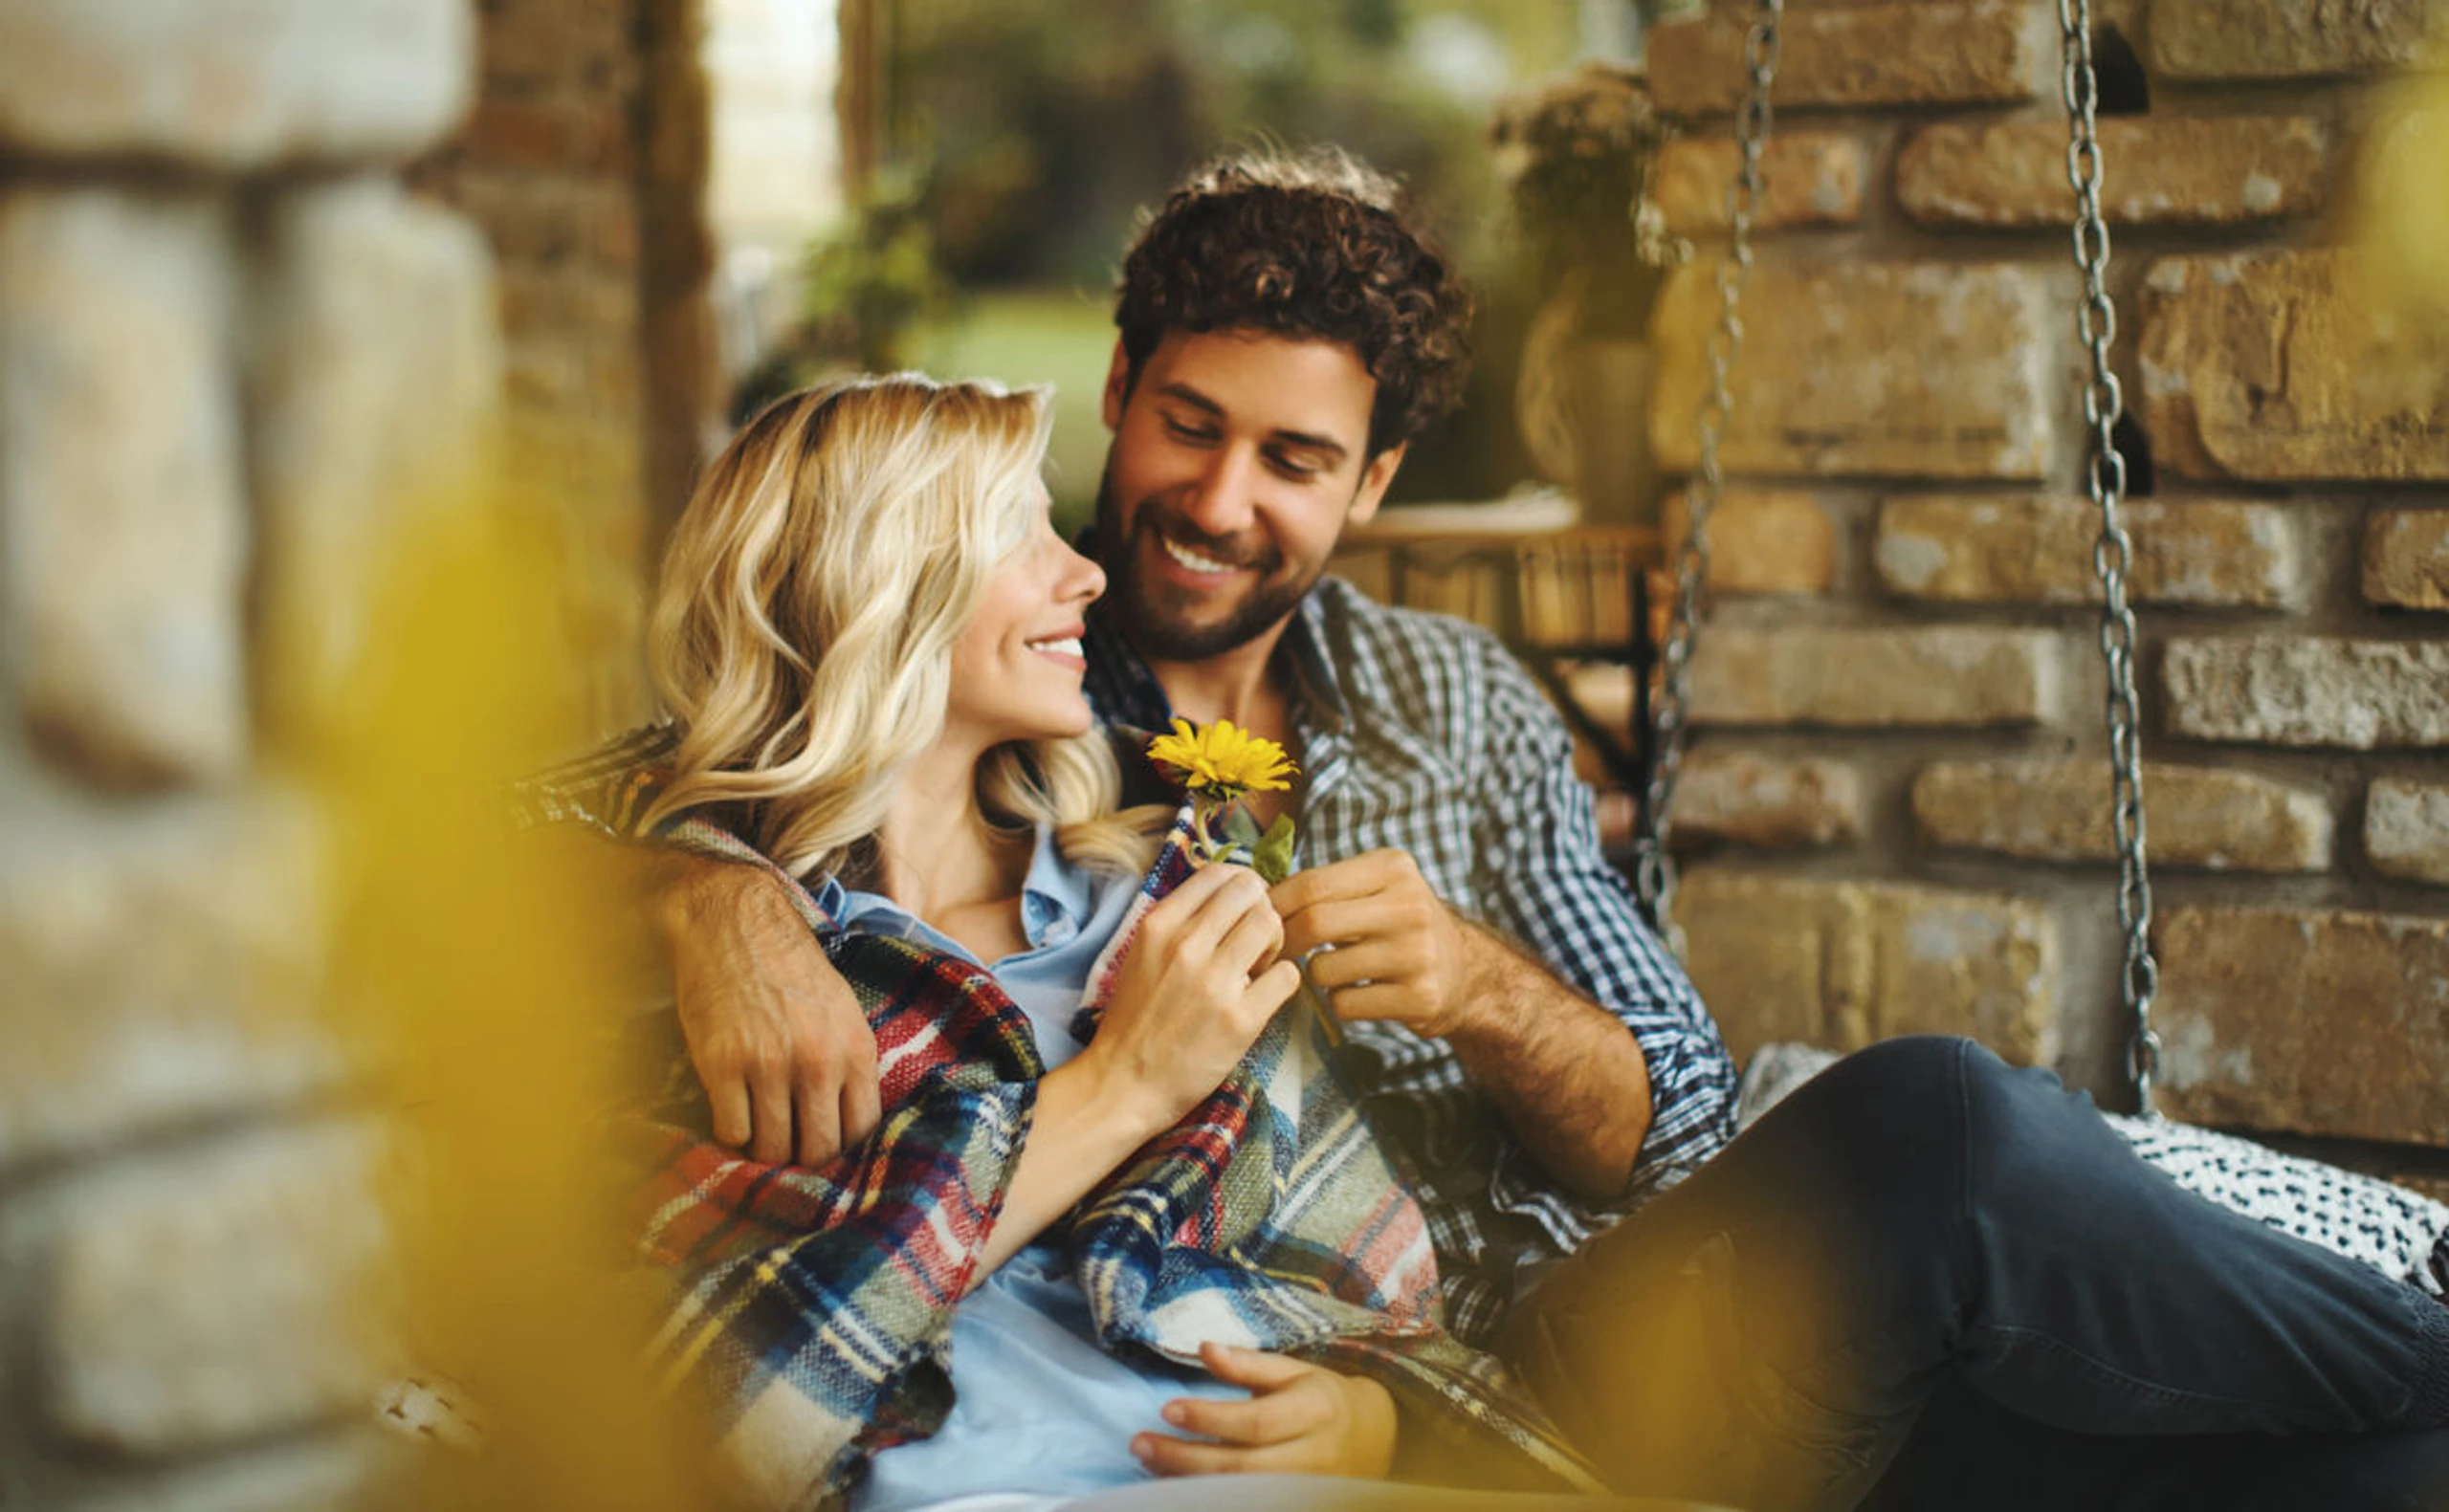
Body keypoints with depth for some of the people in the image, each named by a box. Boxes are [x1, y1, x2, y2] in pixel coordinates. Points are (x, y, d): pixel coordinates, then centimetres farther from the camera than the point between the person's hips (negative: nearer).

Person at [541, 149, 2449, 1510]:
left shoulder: (1453, 699, 15)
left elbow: (1680, 1129, 10)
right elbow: (595, 794, 1)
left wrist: (1482, 993, -12)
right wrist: (718, 899, -23)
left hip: (1598, 1340, 4)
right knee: (1936, 1129, -29)